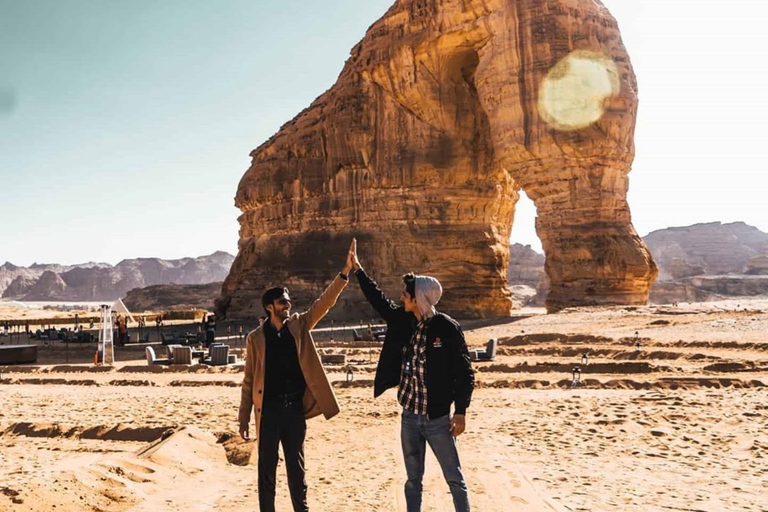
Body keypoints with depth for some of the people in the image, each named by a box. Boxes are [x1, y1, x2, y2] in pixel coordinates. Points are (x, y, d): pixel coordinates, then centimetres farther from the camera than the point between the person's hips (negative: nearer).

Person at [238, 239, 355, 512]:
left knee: (296, 464, 14)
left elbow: (324, 302, -9)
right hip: (269, 409, -2)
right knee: (267, 467, 8)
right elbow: (249, 380, 0)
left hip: (295, 408, 2)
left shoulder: (299, 326, 2)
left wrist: (345, 272, -21)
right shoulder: (256, 338, -3)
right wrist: (244, 418, -1)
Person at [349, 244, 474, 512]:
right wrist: (357, 269, 19)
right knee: (413, 480, 16)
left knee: (455, 479, 8)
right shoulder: (402, 321, 2)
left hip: (438, 418, -5)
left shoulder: (447, 328, -14)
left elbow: (465, 373, -11)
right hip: (409, 416, 5)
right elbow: (378, 300, 16)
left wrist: (460, 412, -14)